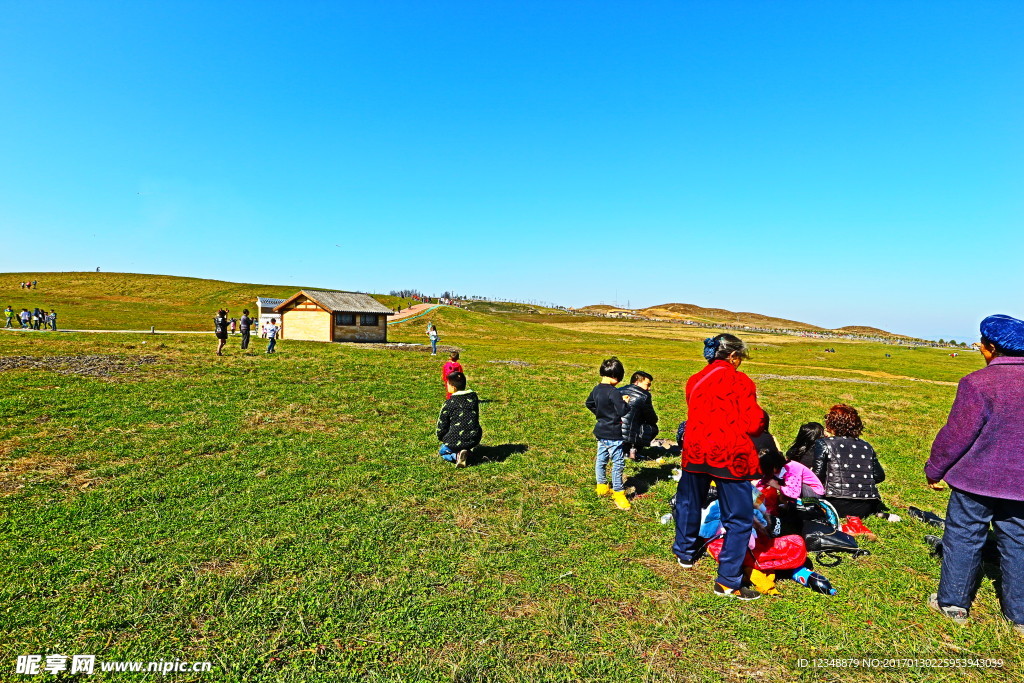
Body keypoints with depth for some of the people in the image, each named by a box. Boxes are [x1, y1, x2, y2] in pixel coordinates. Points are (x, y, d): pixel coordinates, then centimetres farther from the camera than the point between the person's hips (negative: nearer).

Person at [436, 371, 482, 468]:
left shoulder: (449, 403, -10)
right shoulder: (473, 397, 4)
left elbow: (442, 424, -1)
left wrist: (441, 438, 20)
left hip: (455, 441, -4)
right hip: (474, 439, 5)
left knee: (443, 451, 25)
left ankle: (457, 455, -8)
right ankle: (466, 452, 3)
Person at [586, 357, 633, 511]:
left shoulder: (596, 390, 4)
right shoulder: (613, 393, -23)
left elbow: (589, 403, 20)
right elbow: (622, 411, -25)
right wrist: (626, 402, -7)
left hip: (601, 432, 9)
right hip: (613, 434, -9)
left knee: (601, 459, 19)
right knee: (618, 463, 1)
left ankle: (601, 486, 34)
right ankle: (618, 493, 8)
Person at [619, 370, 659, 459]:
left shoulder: (619, 391, 13)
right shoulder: (644, 396, -3)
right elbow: (653, 419, 6)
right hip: (629, 435, -6)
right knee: (653, 427, 17)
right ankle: (633, 449, 3)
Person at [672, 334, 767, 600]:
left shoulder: (694, 381, 8)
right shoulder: (739, 381, -7)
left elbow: (697, 416, 11)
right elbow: (753, 424, -8)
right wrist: (762, 416, 13)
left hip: (695, 452, 6)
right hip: (730, 456, -5)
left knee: (689, 504, 24)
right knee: (739, 519, 7)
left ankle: (684, 554, 44)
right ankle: (728, 582, 11)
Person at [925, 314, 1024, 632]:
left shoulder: (978, 383, -18)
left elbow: (956, 434, -15)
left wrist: (934, 469, -3)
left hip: (976, 478, -5)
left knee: (963, 538, 8)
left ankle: (953, 603, 19)